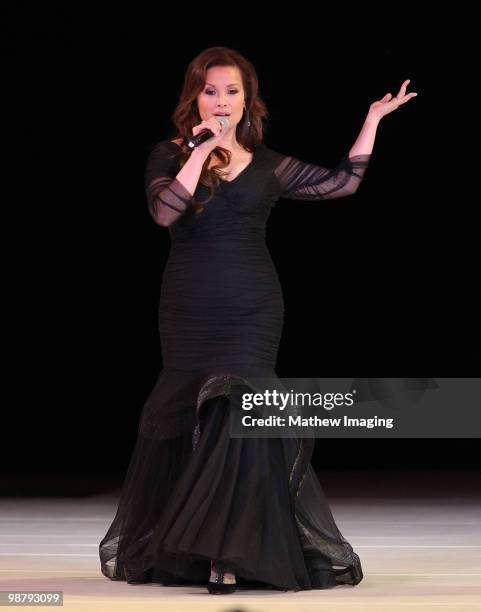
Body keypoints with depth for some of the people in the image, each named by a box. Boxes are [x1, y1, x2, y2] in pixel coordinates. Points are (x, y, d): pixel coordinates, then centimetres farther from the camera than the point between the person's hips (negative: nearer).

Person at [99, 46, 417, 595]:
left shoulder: (268, 165, 8)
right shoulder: (170, 156, 4)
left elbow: (343, 182, 10)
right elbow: (165, 210, -14)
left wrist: (373, 119, 13)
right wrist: (202, 150, -16)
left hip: (251, 312, 0)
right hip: (188, 314, 1)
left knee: (233, 415, -15)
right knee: (188, 420, 4)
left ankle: (228, 554, -10)